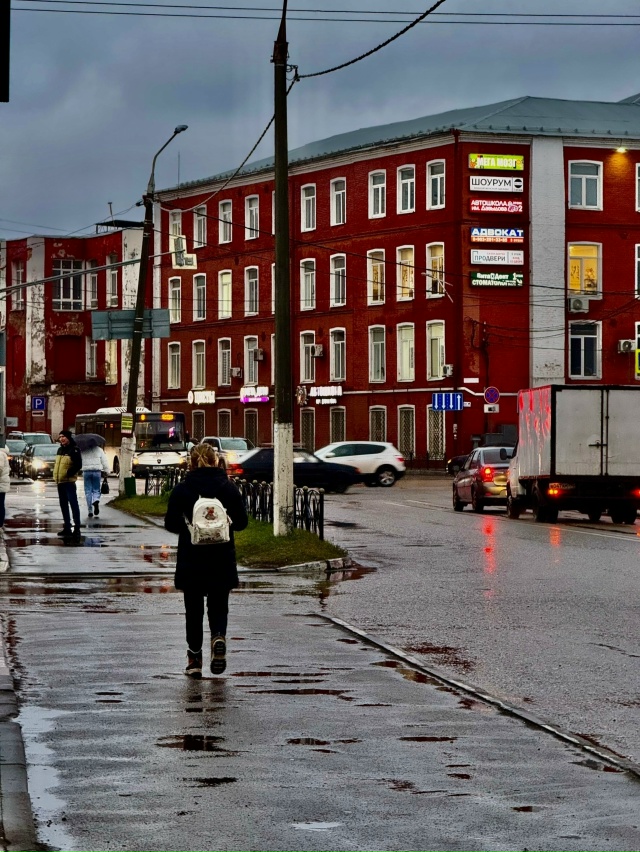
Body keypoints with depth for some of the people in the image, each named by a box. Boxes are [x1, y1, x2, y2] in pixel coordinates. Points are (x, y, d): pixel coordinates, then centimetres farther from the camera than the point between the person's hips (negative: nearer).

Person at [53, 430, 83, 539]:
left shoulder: (74, 450, -9)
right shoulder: (60, 450, 17)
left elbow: (78, 465, -17)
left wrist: (69, 473, -20)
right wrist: (55, 476, 14)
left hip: (69, 481, -9)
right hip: (60, 481, 9)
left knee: (73, 503, -11)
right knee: (63, 504, 12)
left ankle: (77, 528, -12)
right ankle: (67, 527, 19)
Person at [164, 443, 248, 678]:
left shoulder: (182, 489, -6)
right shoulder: (228, 487, -3)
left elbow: (170, 523, -6)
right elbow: (241, 522, -2)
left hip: (191, 559, -1)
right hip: (222, 558, 1)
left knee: (194, 608, 10)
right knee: (218, 605, 11)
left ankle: (194, 658, 9)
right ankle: (219, 636, -18)